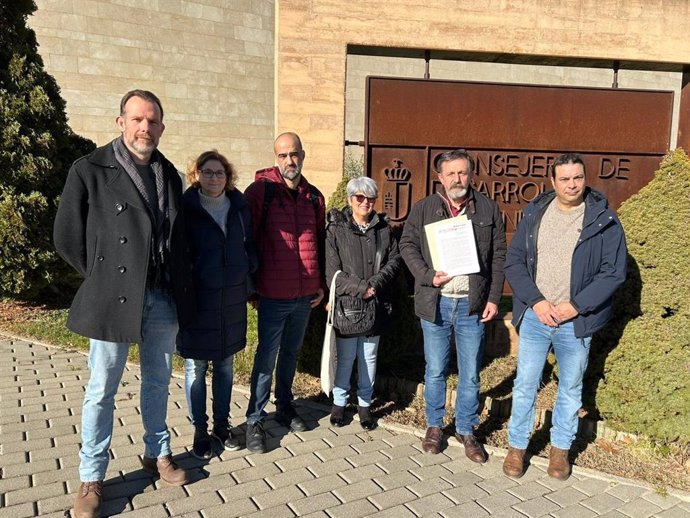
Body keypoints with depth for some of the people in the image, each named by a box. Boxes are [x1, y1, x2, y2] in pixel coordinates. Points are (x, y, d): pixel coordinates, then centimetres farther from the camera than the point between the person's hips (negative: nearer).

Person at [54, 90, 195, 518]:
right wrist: (103, 279, -1)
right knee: (102, 391, 7)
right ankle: (92, 478, 25)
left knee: (158, 382, 18)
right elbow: (68, 238, -4)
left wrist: (181, 286, 6)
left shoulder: (169, 174, 8)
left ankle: (158, 454, 37)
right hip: (114, 300, -4)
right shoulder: (89, 171, -8)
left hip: (164, 298, 5)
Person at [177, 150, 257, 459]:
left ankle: (221, 425, 31)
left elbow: (249, 243, 14)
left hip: (232, 297, 4)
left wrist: (249, 270, 0)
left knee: (225, 364, 15)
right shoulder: (186, 208, -8)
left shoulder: (239, 206, 4)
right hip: (197, 297, -4)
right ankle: (200, 432, 22)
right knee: (196, 368, 6)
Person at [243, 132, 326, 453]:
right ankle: (255, 420, 14)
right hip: (274, 294, -5)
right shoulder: (261, 190, -7)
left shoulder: (314, 197, 8)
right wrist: (250, 282, -6)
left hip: (306, 294, 5)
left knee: (291, 351, 18)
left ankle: (284, 406, 34)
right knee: (267, 355, 2)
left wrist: (320, 283, 13)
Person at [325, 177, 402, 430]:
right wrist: (360, 288, -15)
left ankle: (364, 404, 28)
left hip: (375, 305, 3)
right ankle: (339, 402, 25)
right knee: (345, 358, 6)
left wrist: (376, 283, -12)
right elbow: (332, 271, -9)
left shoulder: (384, 229, 7)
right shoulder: (336, 230, -3)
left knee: (369, 357, 13)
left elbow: (395, 260, 4)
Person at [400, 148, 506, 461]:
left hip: (472, 304, 0)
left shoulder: (488, 209, 4)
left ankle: (466, 430, 27)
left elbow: (498, 256, 5)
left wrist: (494, 297, 0)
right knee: (435, 371, 11)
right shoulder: (423, 209, 3)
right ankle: (434, 426, 30)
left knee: (470, 374, 9)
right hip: (435, 303, 0)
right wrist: (427, 276, -11)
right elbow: (407, 245, 3)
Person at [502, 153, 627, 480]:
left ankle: (561, 448, 33)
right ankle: (517, 446, 25)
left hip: (576, 322, -1)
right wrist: (536, 301, -11)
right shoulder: (534, 213, 2)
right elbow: (513, 261, 0)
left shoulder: (603, 219, -4)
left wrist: (576, 306, -14)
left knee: (571, 388, 14)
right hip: (534, 317, 1)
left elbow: (614, 271, -6)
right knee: (525, 385, 8)